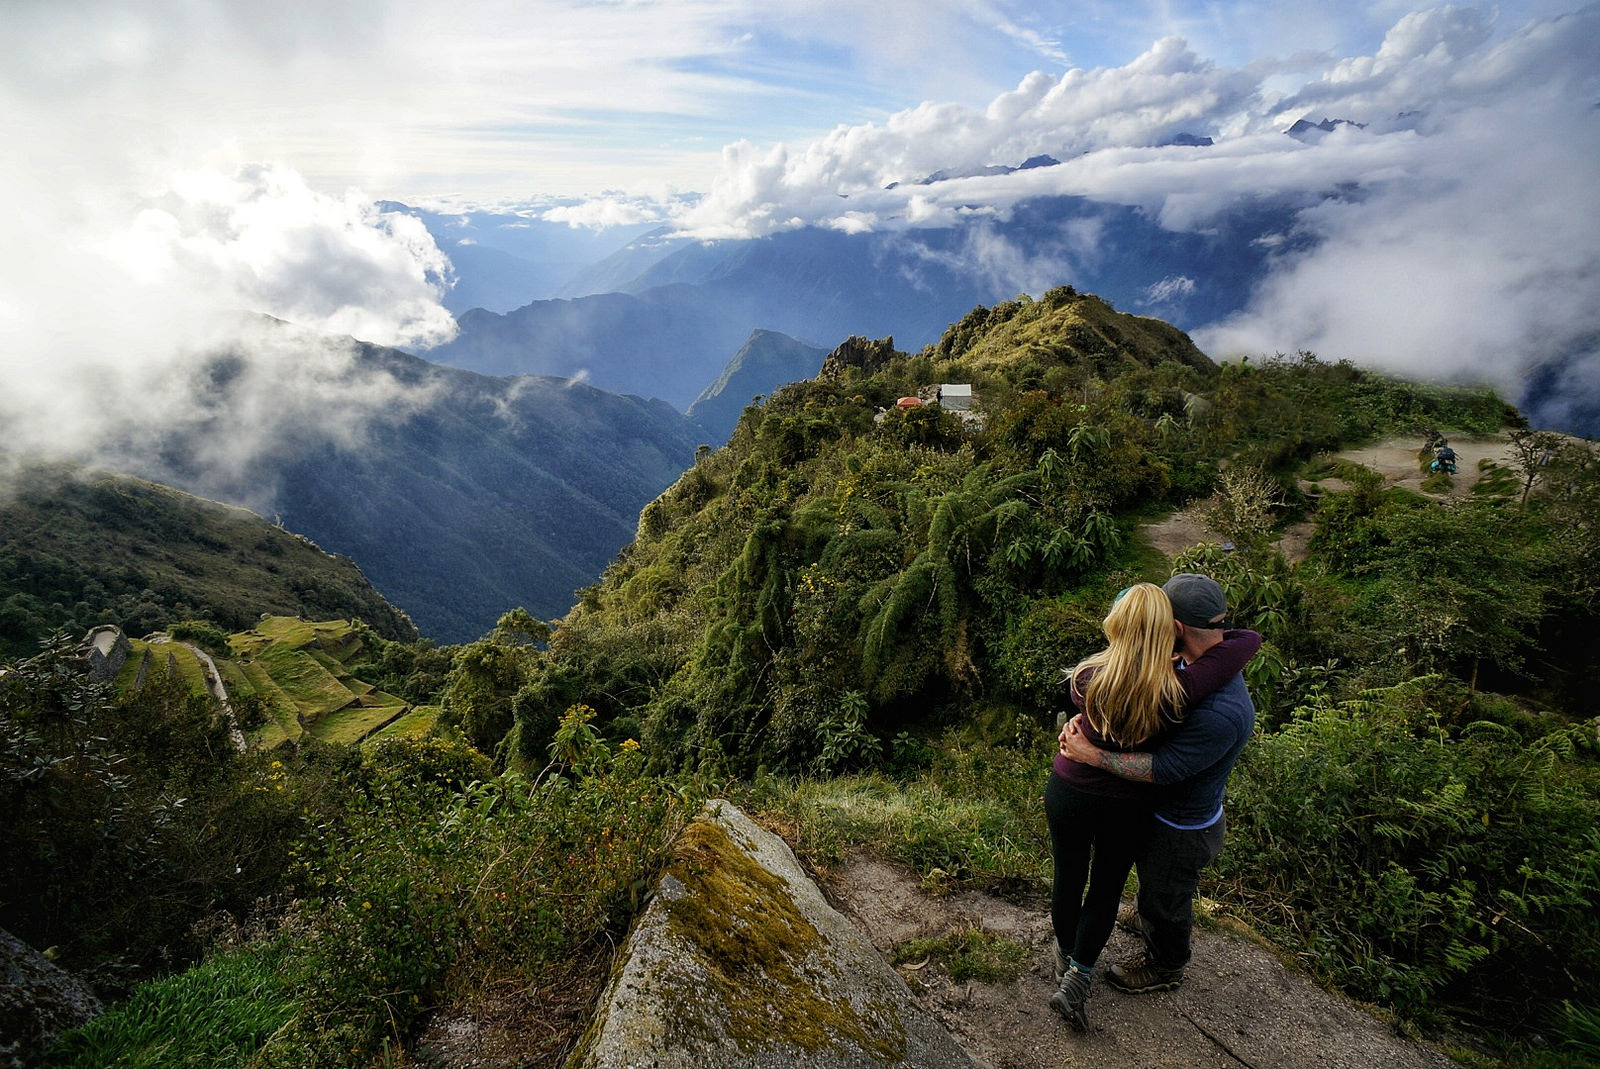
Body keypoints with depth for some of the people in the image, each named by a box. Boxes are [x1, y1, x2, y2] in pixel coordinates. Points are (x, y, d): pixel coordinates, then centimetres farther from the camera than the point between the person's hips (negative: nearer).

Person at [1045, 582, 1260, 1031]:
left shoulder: (1087, 677, -25)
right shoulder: (1177, 691, -28)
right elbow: (1250, 639, -18)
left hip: (1068, 791, 1)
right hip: (1127, 806, -1)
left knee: (1068, 876, 22)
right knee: (1106, 887, 21)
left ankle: (1066, 955, 46)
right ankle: (1076, 979, 20)